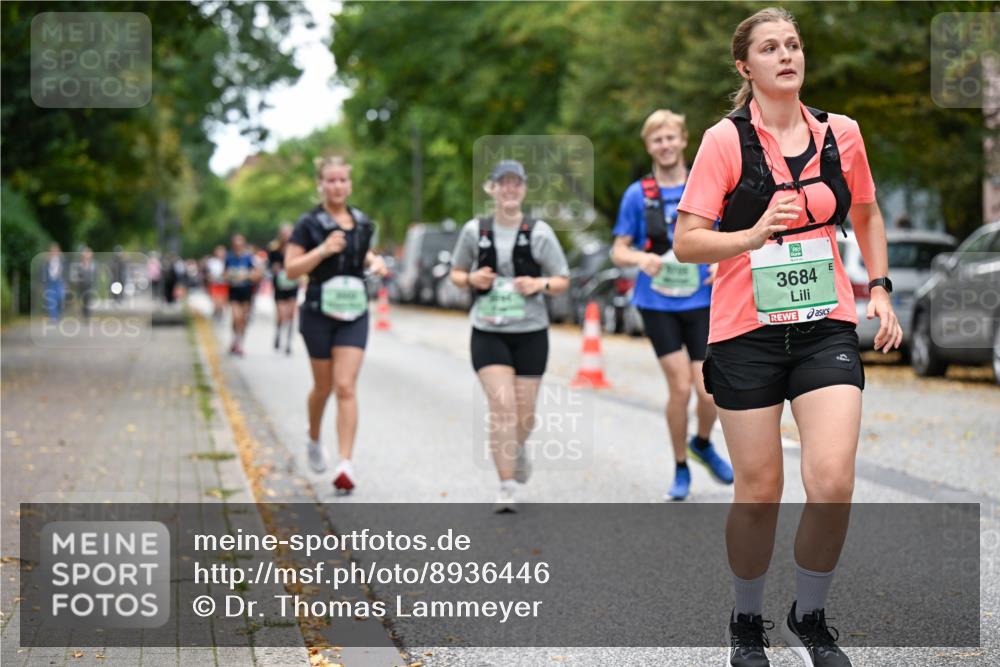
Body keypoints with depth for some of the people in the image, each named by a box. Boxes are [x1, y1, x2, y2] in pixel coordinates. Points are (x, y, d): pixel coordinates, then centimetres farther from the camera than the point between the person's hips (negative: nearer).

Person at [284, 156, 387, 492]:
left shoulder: (363, 223, 6)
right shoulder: (309, 224, -6)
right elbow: (291, 269, -8)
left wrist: (373, 261, 3)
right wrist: (323, 250, -22)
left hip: (354, 313, 2)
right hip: (319, 312, -2)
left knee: (346, 387, -9)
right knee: (323, 385, 12)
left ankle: (346, 465, -13)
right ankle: (314, 440, 42)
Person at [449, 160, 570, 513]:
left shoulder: (539, 232, -2)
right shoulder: (475, 230, 1)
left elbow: (563, 280, 4)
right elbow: (456, 273, 13)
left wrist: (541, 284, -17)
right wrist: (471, 279, -9)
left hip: (531, 334, 1)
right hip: (488, 334, -1)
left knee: (524, 413, 7)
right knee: (501, 405, -14)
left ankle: (517, 449, 44)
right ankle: (507, 488, -8)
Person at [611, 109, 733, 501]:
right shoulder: (637, 195, 1)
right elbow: (618, 252, 4)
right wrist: (640, 258, -18)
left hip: (701, 302, 1)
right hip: (657, 304, -1)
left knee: (708, 390, -4)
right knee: (680, 387, -7)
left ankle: (703, 444, 30)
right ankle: (681, 470, 14)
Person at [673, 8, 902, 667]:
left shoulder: (841, 133, 5)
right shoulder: (726, 139, -5)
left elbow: (868, 215, 22)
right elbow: (686, 242, -8)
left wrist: (880, 289, 11)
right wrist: (755, 234, -24)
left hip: (827, 328, 2)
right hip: (747, 334, -2)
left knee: (833, 482, -13)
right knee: (759, 492, 2)